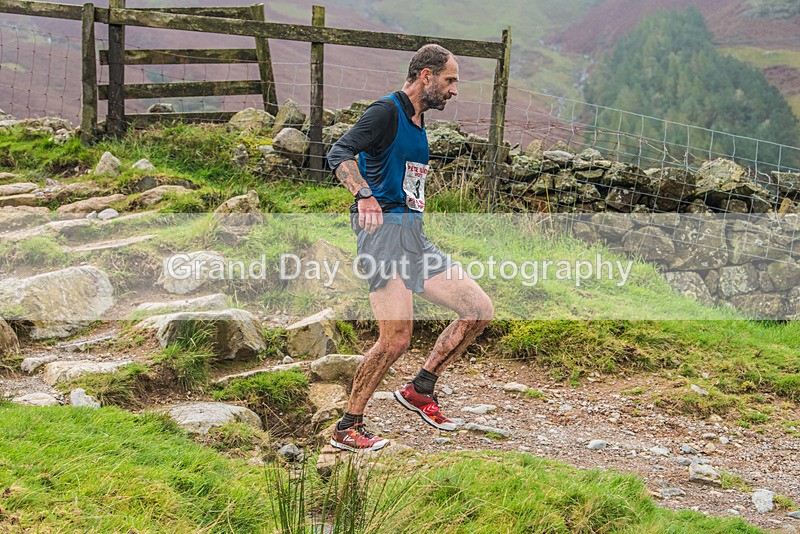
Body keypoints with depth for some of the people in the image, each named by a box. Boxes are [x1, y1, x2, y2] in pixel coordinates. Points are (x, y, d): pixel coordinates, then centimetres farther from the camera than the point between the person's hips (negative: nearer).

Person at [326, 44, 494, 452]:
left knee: (479, 310, 4)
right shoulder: (386, 111, -7)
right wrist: (364, 195, -37)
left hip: (414, 236, 9)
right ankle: (347, 429, -3)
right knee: (396, 338, -17)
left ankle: (419, 389, 13)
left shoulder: (418, 123, 21)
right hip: (385, 231, -9)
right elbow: (339, 153, -21)